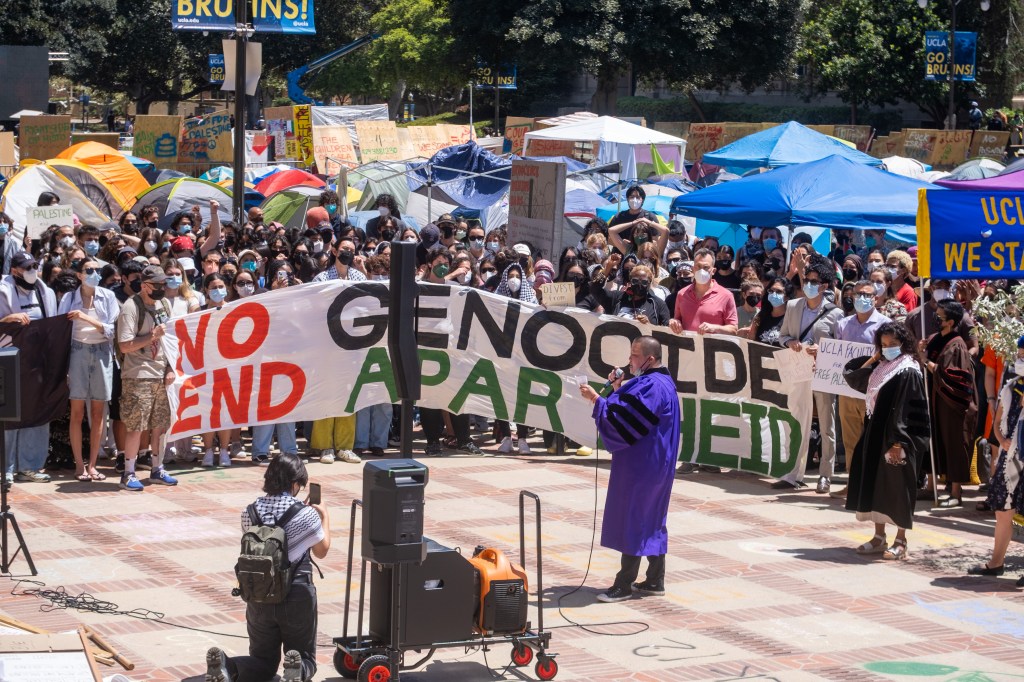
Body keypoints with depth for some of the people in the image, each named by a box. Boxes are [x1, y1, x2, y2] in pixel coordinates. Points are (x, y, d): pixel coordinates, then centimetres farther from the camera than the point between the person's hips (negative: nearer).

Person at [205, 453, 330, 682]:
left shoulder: (250, 512, -1)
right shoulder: (305, 513, -11)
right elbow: (322, 551, 4)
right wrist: (325, 517, 21)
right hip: (296, 598, -3)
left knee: (263, 660, 18)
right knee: (305, 659, 15)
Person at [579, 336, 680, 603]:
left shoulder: (650, 387, -21)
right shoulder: (662, 382, 11)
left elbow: (623, 420, -26)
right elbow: (635, 412, 18)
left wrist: (596, 399, -22)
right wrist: (620, 389, 6)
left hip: (641, 466, -10)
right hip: (656, 464, 10)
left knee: (632, 519, -5)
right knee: (652, 520, 14)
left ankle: (624, 585, 0)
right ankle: (655, 581, 19)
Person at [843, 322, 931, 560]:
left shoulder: (908, 372, -13)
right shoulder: (880, 368, 11)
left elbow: (909, 412, -17)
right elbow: (852, 376, 22)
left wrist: (898, 443, -21)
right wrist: (873, 359, 10)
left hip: (895, 439, -8)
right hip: (876, 435, 8)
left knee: (897, 487, -2)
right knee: (874, 485, 10)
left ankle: (900, 541, 4)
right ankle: (879, 537, 18)